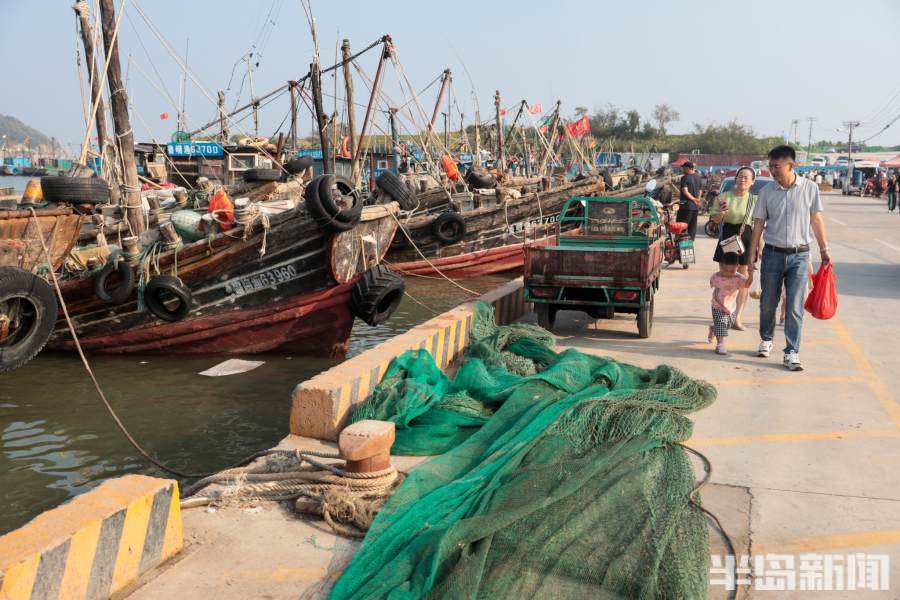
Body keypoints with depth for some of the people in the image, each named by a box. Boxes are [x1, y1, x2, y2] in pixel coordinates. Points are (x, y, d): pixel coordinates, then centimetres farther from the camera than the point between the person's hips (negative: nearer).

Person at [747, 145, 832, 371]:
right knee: (768, 303, 12)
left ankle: (791, 353, 2)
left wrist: (824, 248, 8)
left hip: (799, 255, -1)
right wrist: (752, 253, 1)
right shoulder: (766, 191, -2)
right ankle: (766, 340, 34)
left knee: (795, 307, -4)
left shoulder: (810, 188, -4)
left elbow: (816, 219, 6)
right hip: (773, 253, 1)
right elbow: (759, 223, 3)